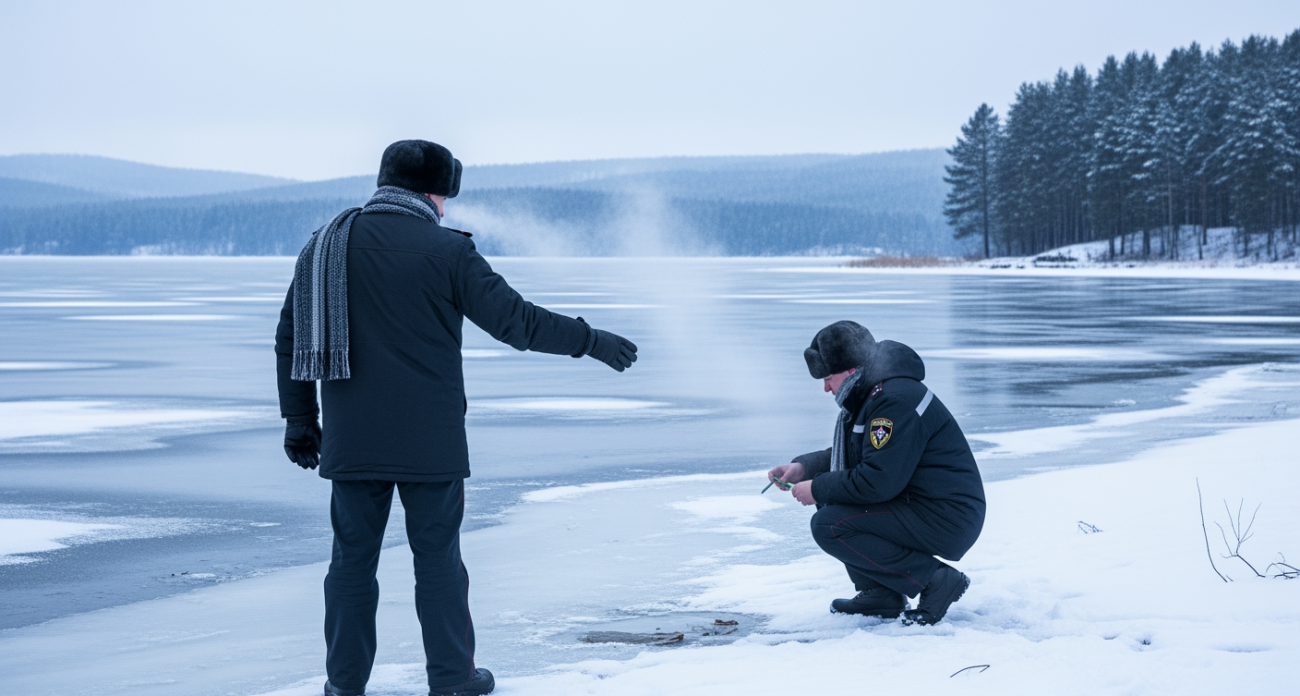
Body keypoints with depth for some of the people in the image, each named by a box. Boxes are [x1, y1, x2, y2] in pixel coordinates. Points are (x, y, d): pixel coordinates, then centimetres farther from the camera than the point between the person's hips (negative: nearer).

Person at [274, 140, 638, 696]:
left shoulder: (324, 244, 6)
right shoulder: (444, 249, -8)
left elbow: (290, 339, 10)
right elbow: (515, 320, -8)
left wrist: (299, 420, 18)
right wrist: (591, 341, 2)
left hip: (350, 442, 3)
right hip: (430, 442, -3)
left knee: (352, 559, 10)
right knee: (437, 558, 8)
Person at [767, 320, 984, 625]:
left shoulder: (897, 401, -21)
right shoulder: (870, 394, 12)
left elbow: (877, 481, -26)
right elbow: (849, 456, 24)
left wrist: (818, 489, -13)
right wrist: (804, 466, 8)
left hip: (946, 520, -11)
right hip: (917, 506, 11)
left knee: (829, 525, -17)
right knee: (830, 497, 13)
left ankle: (936, 580, -12)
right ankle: (881, 593, 11)